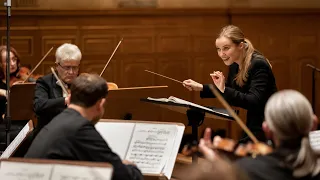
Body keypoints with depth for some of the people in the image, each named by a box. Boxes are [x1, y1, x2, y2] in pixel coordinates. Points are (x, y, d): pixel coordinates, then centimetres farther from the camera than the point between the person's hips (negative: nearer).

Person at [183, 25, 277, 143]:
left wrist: (224, 90, -32)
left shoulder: (258, 65, -21)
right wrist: (200, 87, 10)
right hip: (253, 124, 8)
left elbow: (254, 101, -29)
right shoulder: (234, 65, 3)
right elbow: (227, 91, 21)